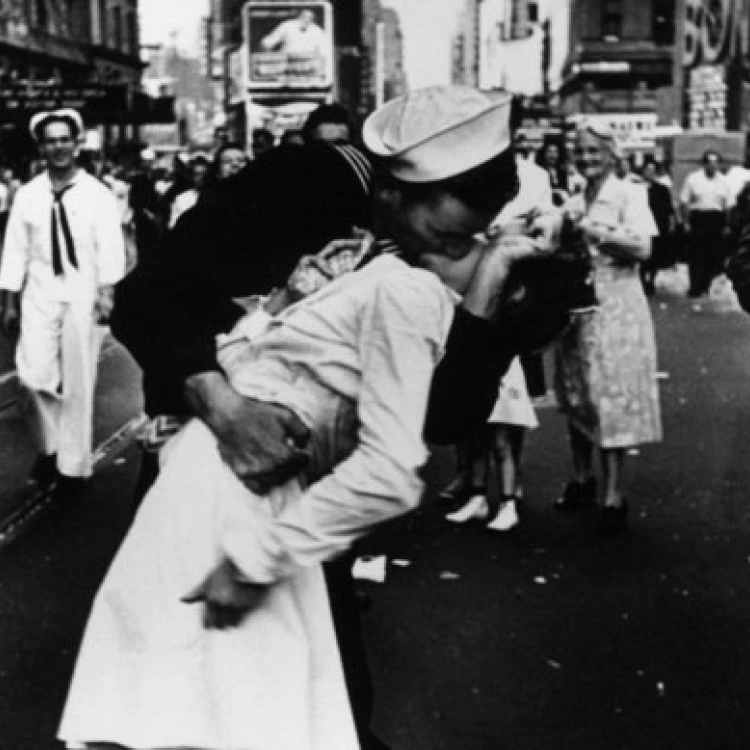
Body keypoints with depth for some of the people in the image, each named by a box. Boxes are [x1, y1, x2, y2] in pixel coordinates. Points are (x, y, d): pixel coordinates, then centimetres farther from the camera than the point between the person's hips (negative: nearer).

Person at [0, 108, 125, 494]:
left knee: (78, 382, 4)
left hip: (83, 292, -2)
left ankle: (73, 463, 17)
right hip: (40, 293, 2)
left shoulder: (97, 194, -3)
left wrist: (107, 292, -18)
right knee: (35, 375, -7)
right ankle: (50, 445, 19)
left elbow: (110, 248, -7)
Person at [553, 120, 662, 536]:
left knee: (611, 397, -6)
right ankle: (582, 479, 27)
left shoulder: (629, 194, -4)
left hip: (614, 307, -6)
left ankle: (613, 497, -1)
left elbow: (642, 248, -14)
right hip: (575, 304, 6)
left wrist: (595, 231, -17)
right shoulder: (573, 202, 13)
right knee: (575, 396, 11)